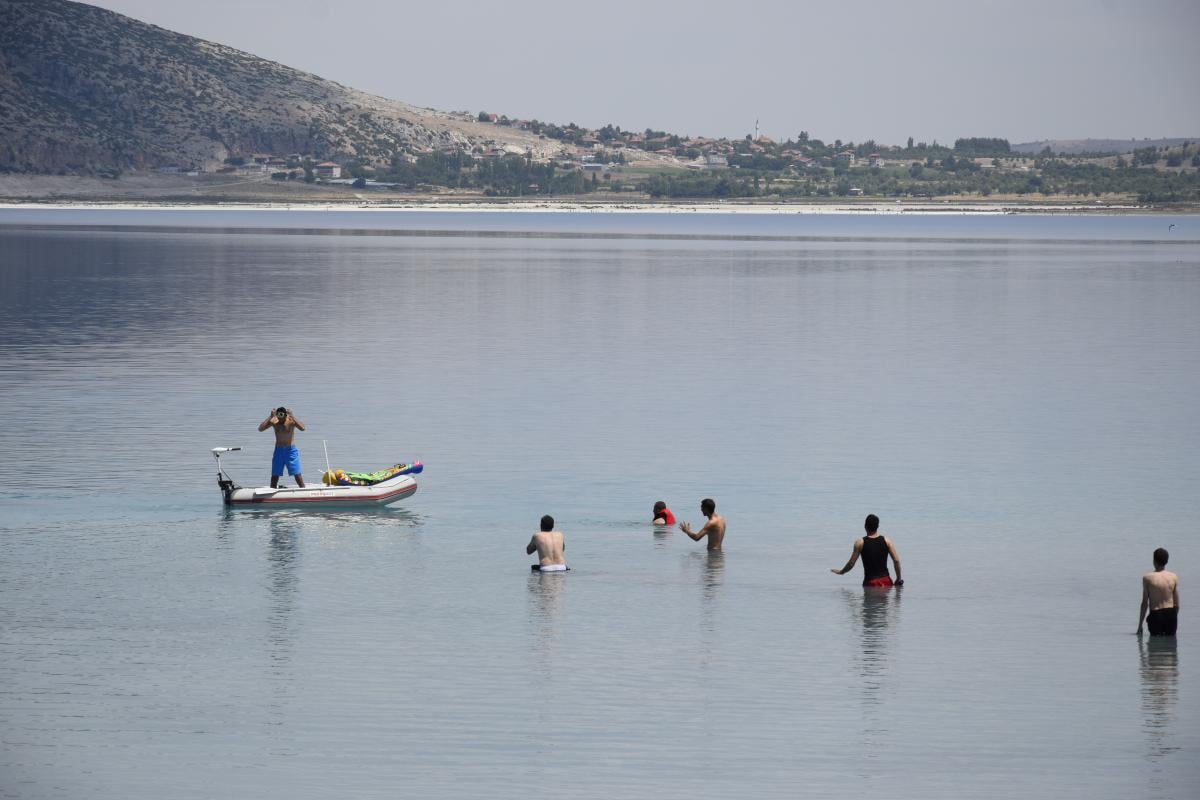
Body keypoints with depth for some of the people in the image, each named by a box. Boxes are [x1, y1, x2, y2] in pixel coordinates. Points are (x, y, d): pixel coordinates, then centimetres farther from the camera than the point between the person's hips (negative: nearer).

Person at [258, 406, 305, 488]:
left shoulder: (291, 421, -11)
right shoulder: (274, 422, -5)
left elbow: (302, 428, -27)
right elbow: (260, 429, -13)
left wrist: (292, 416, -29)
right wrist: (270, 417, -18)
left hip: (290, 450, -3)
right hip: (278, 450, 3)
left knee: (297, 474, -6)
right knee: (274, 475, 7)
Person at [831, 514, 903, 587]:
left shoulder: (860, 543, -3)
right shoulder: (886, 540, 2)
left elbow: (851, 564, -1)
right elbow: (896, 560, -2)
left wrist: (841, 572, 18)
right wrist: (899, 579, 8)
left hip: (870, 581, -2)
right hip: (885, 580, 2)